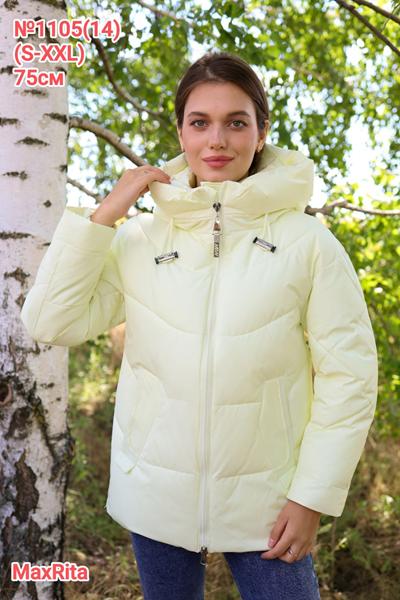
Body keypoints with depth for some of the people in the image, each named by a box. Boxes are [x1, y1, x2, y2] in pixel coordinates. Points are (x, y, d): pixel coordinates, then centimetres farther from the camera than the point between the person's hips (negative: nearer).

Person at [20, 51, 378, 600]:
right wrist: (106, 213, -10)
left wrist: (313, 496, -9)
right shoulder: (139, 239, 0)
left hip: (264, 505, -2)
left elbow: (348, 374, -7)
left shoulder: (307, 242, -7)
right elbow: (52, 322, -6)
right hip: (155, 498, 3)